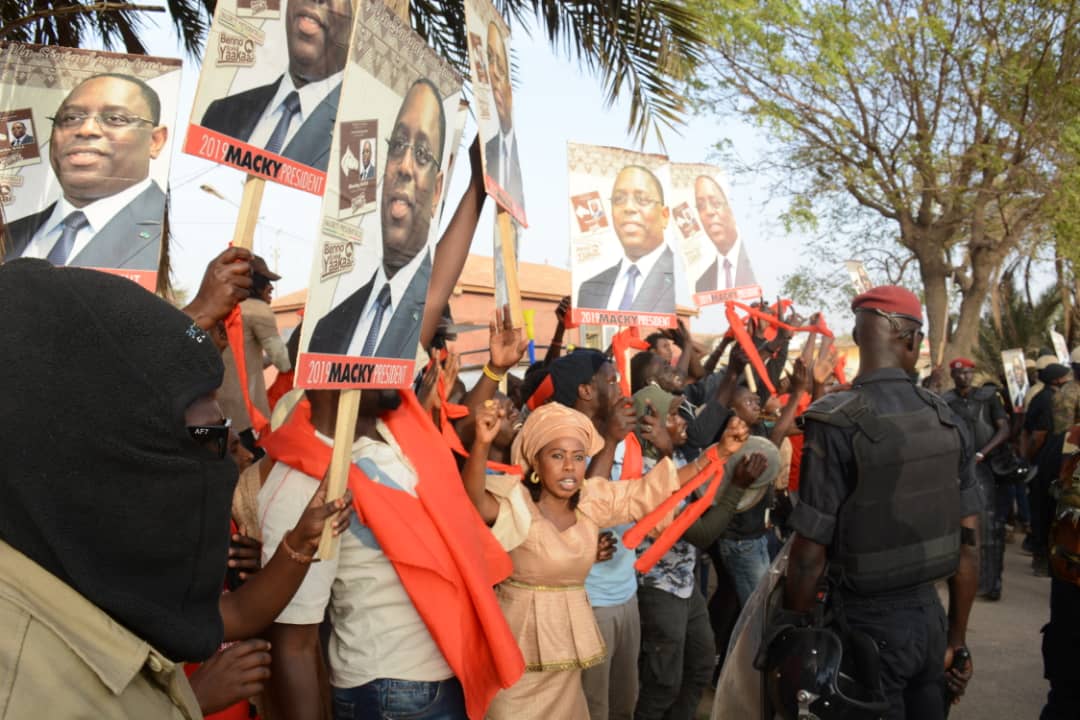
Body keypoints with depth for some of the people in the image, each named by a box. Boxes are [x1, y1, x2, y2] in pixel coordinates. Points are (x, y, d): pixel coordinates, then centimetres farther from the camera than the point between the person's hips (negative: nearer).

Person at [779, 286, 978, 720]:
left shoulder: (836, 422, -18)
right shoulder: (946, 419, -1)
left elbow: (809, 555, -17)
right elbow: (967, 543, 5)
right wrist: (957, 640, 16)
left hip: (866, 624, -5)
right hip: (929, 615, 5)